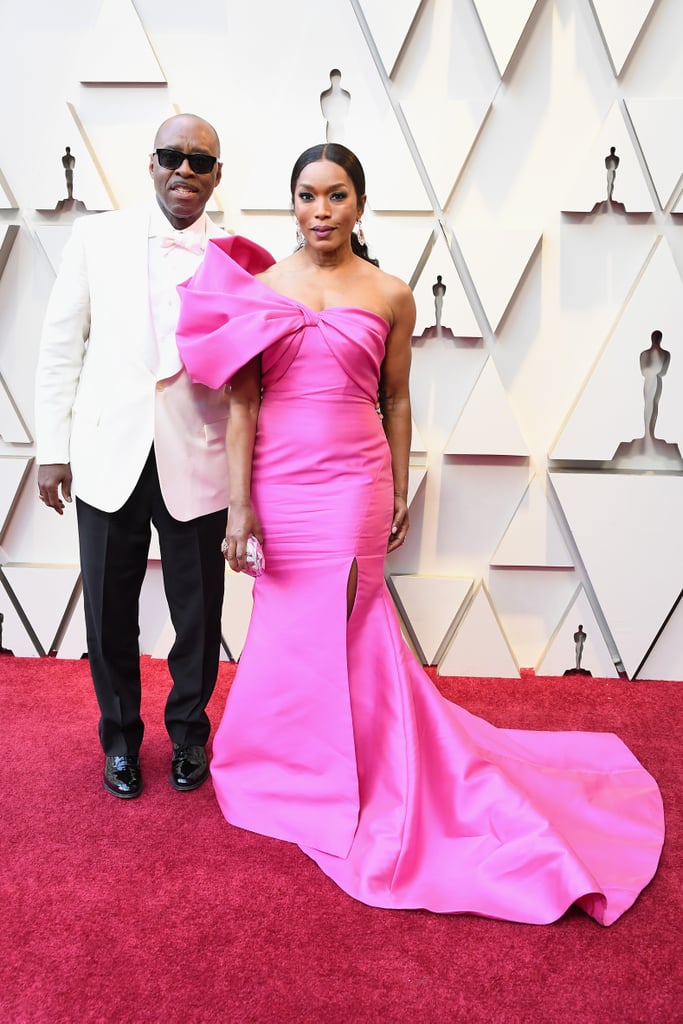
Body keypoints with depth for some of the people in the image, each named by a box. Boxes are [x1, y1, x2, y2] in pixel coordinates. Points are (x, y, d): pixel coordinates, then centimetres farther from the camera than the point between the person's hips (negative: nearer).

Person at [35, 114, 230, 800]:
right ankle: (121, 736, 35)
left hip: (194, 465, 0)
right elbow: (61, 348, 5)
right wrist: (53, 448, 2)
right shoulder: (97, 237, 5)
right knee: (109, 611, 11)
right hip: (108, 457, 1)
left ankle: (188, 731, 36)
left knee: (198, 613, 10)